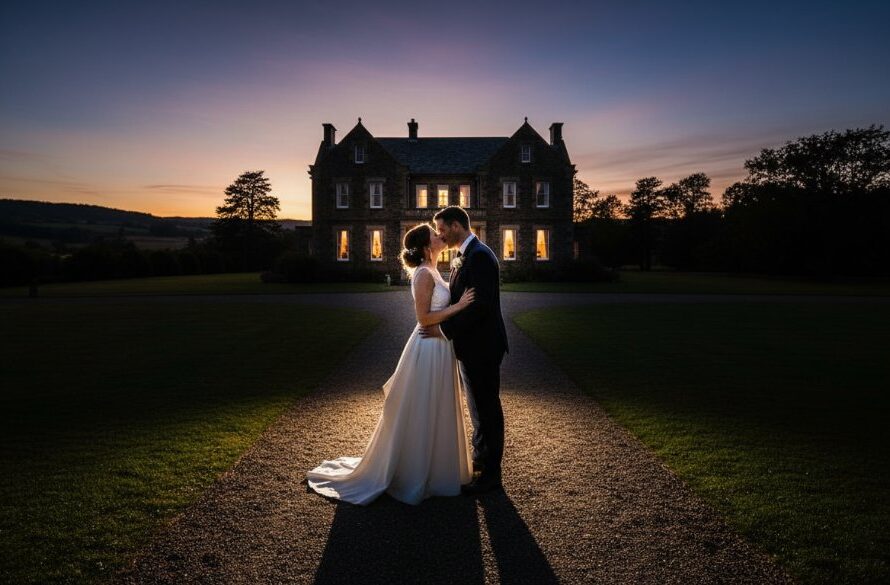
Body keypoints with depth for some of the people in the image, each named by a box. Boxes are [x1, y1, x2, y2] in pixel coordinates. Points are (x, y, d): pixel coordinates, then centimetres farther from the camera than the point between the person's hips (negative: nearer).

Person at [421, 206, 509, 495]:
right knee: (478, 407, 20)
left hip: (482, 347, -10)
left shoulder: (479, 255, -19)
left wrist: (445, 329, -22)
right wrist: (443, 326, 3)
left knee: (487, 408, 3)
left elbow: (481, 305, -26)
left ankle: (491, 474, 17)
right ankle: (480, 460, 36)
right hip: (471, 345, 10)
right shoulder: (465, 256, 12)